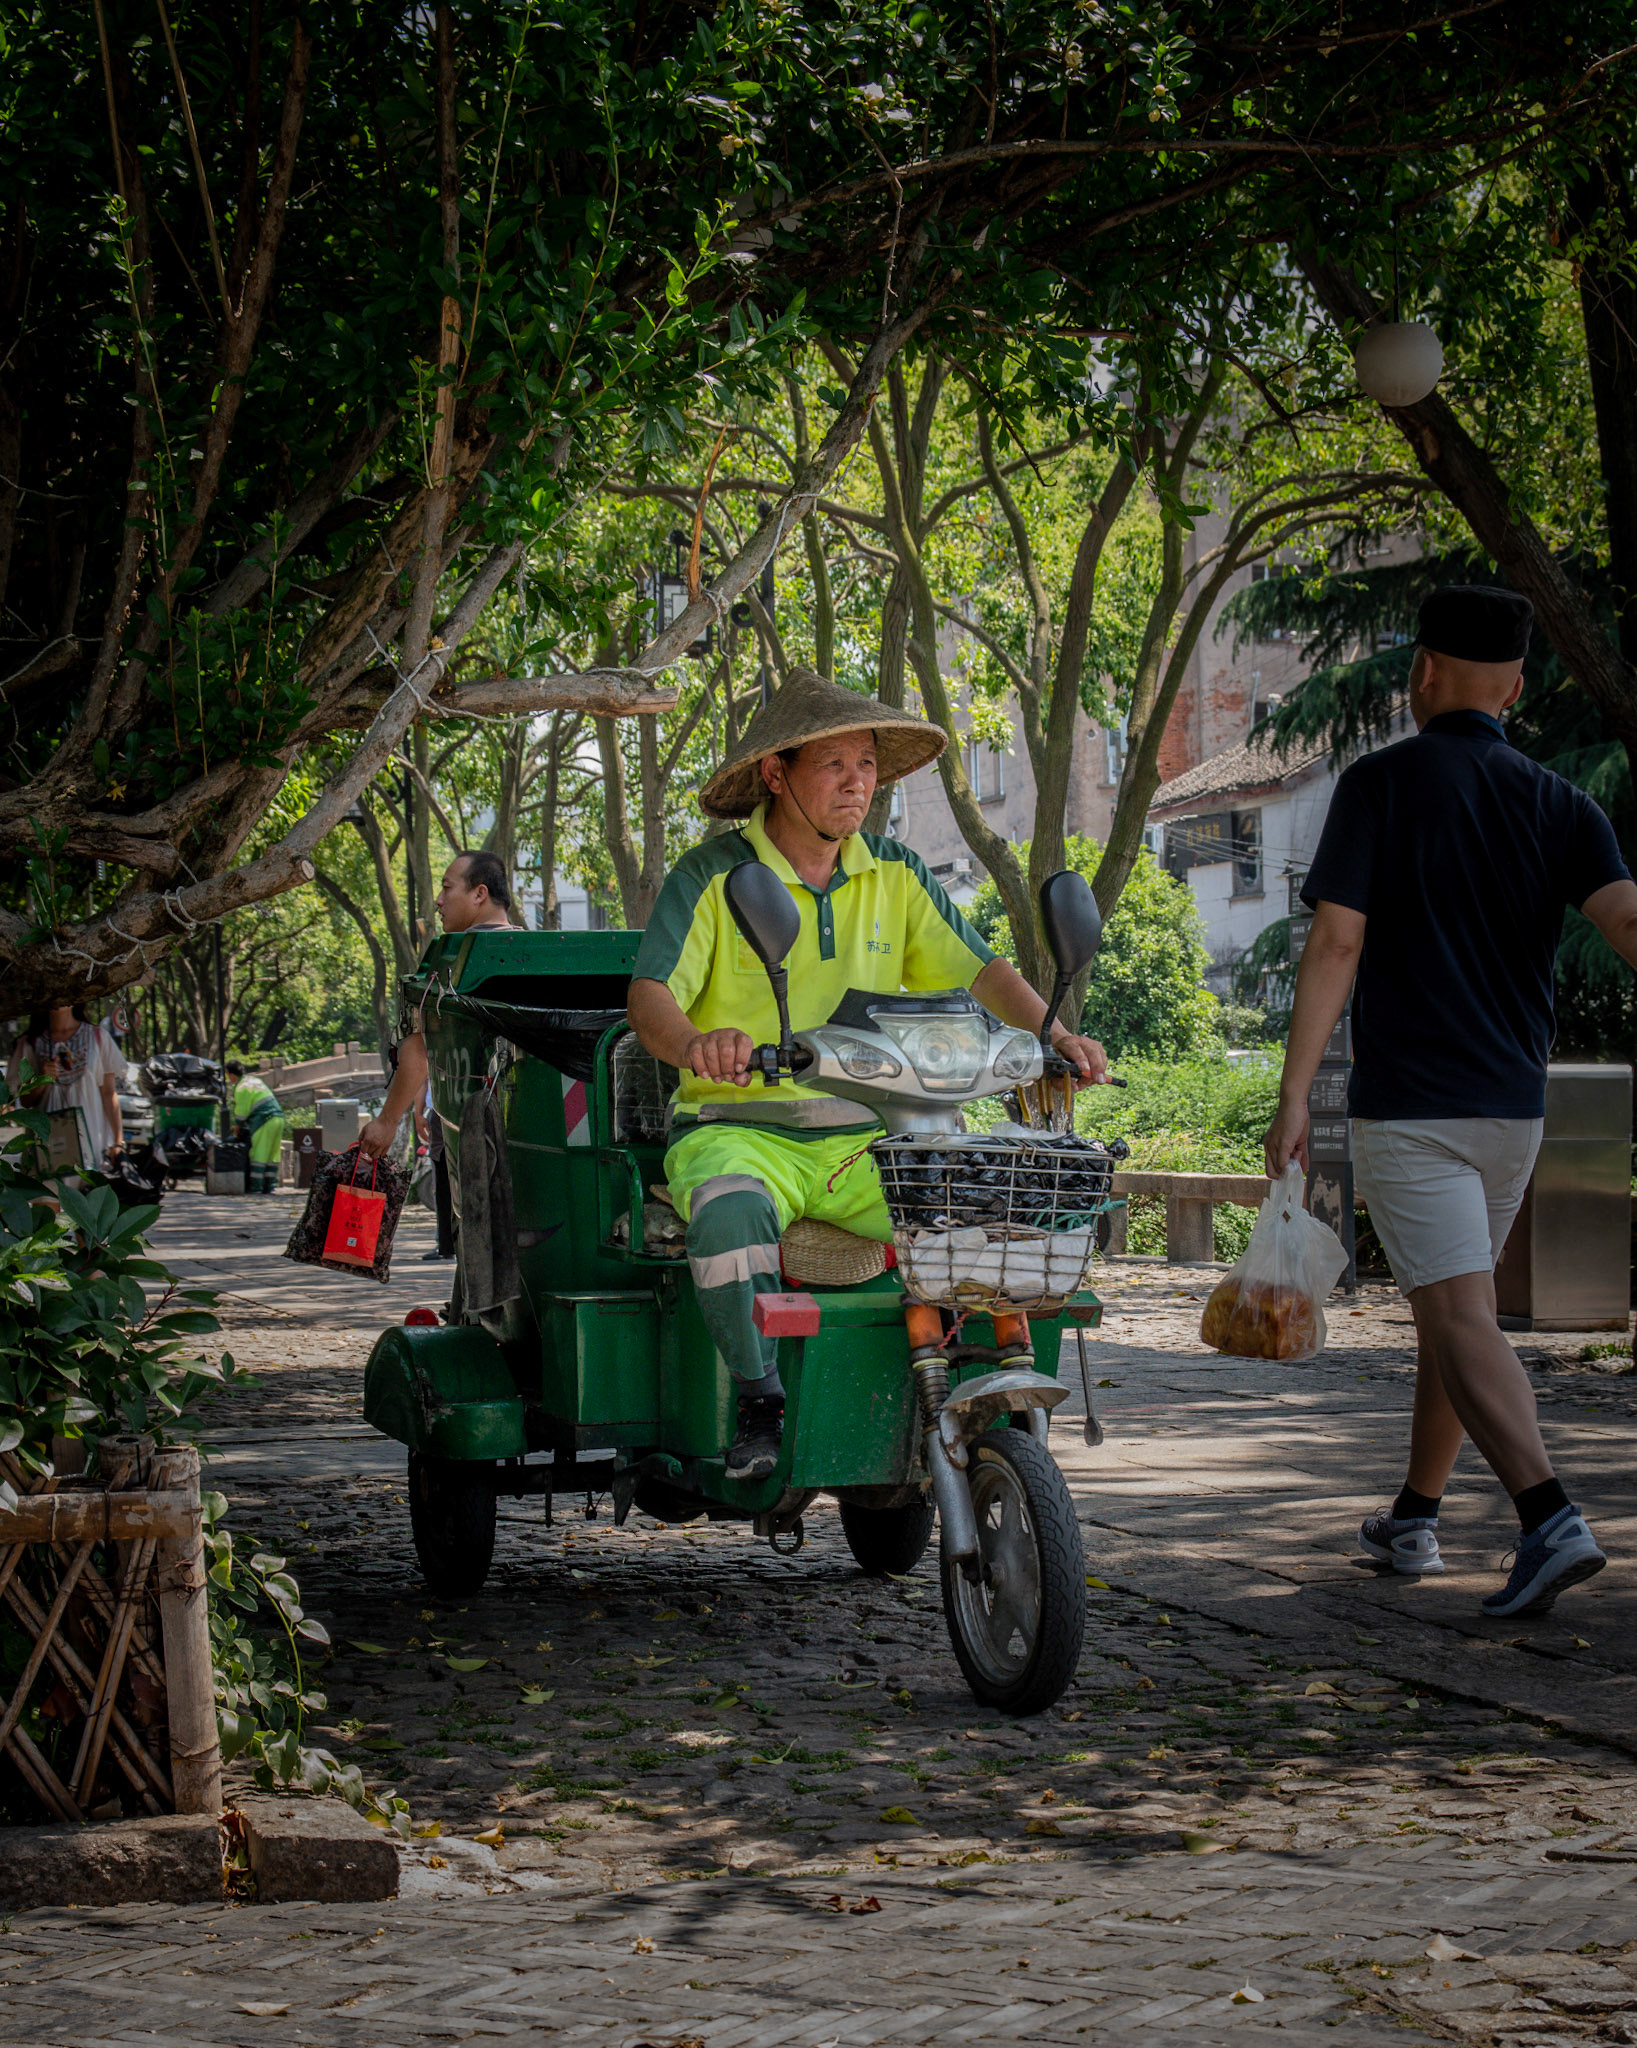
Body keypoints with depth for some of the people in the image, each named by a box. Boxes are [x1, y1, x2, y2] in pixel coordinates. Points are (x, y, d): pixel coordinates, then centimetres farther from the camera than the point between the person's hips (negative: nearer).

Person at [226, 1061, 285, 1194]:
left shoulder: (241, 1089, -6)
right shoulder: (255, 1080, 21)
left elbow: (241, 1113, -5)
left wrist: (237, 1128, 15)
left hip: (264, 1122, -8)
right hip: (278, 1117, 8)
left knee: (259, 1154, -4)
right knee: (272, 1155, 10)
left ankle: (255, 1187, -5)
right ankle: (271, 1186, 10)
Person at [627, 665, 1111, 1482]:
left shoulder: (893, 874, 12)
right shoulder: (712, 877, -2)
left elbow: (977, 970, 9)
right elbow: (652, 994, -12)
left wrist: (1053, 1034, -11)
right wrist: (693, 1043, -35)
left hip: (866, 1139, 4)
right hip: (737, 1128, -3)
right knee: (730, 1208, -38)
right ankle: (758, 1401, -24)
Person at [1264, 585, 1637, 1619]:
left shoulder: (1381, 784, -5)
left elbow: (1337, 942, -10)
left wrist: (1295, 1095, -7)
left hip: (1408, 1105, -5)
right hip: (1514, 1106, 5)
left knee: (1462, 1319, -12)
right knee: (1449, 1306, 21)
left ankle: (1550, 1516, -29)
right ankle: (1414, 1517, 31)